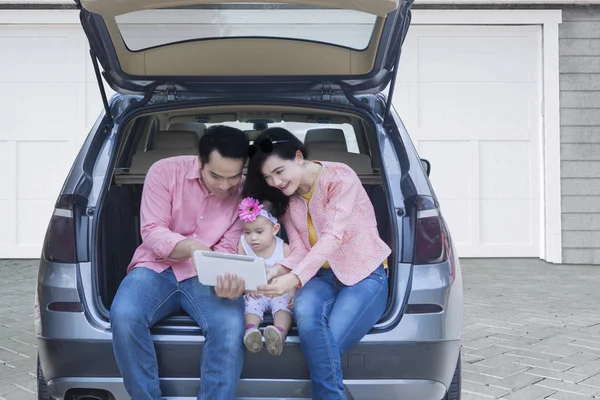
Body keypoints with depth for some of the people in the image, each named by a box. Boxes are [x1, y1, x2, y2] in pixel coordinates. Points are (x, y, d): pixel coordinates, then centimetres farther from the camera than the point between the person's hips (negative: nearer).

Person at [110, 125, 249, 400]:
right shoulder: (165, 171, -8)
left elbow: (228, 251, -7)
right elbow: (151, 231, -13)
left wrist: (226, 280, -31)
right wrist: (190, 247, -33)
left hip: (205, 277, 0)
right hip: (158, 267, 0)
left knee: (231, 327, -31)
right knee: (123, 316, -31)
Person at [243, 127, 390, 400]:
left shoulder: (339, 177, -15)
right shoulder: (287, 196, 5)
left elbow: (332, 236, -26)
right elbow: (299, 250, -1)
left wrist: (294, 278, -38)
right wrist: (279, 270, -24)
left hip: (364, 275, -4)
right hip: (323, 275, 4)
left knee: (325, 345, -29)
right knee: (305, 313, -32)